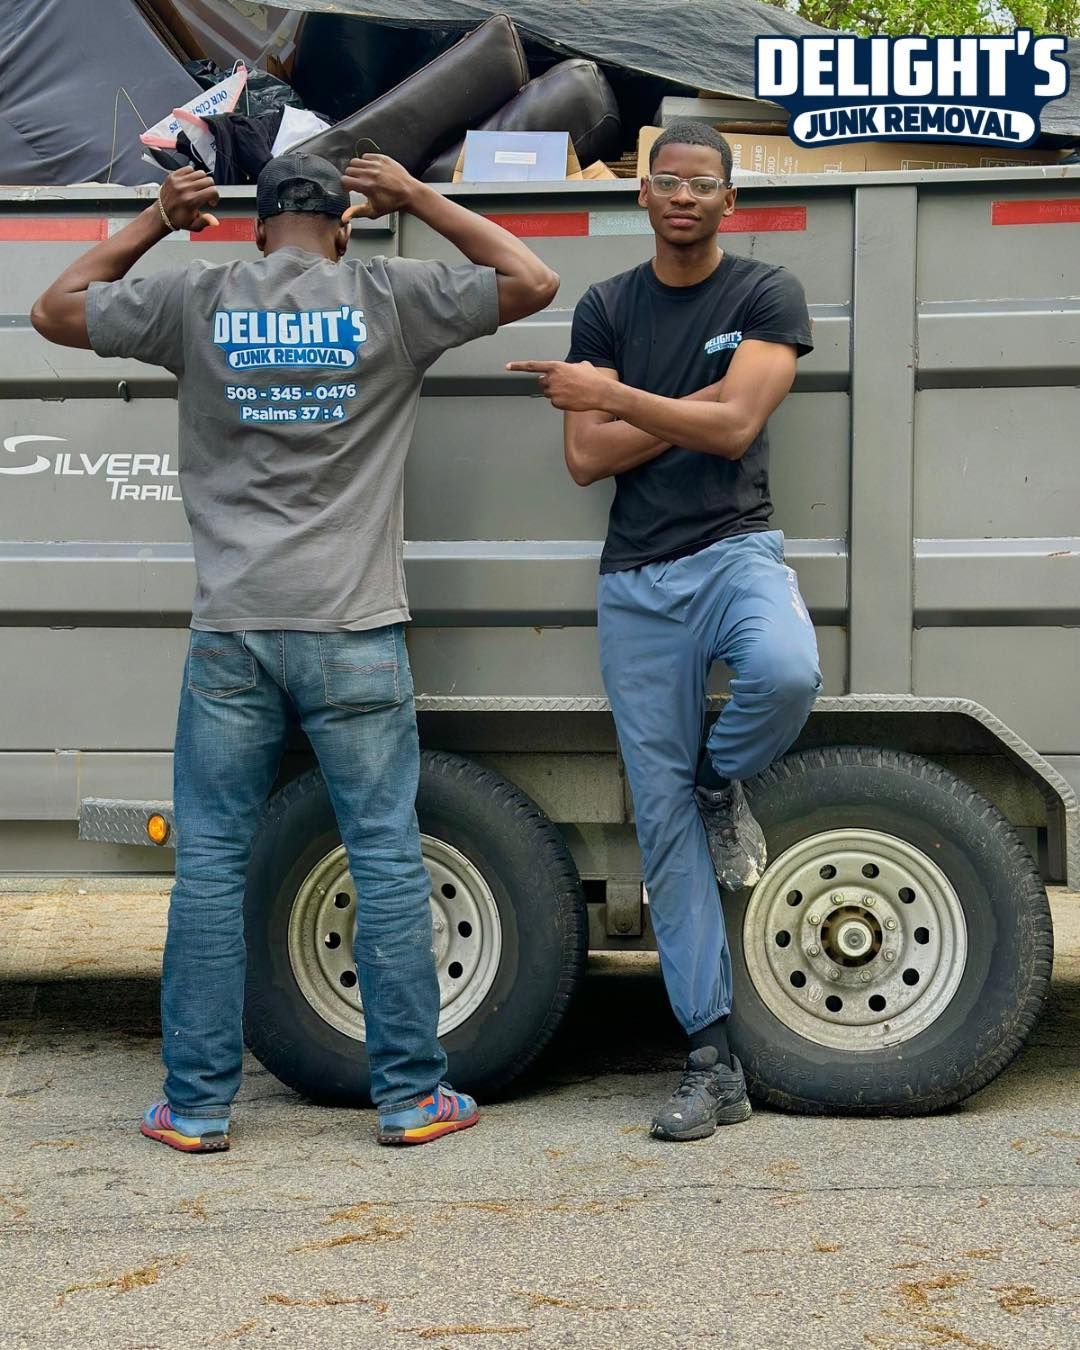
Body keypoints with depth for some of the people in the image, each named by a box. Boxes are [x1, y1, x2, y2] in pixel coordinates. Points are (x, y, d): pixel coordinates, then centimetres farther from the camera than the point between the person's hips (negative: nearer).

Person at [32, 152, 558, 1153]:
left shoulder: (195, 300, 3)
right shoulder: (387, 299, 1)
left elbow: (56, 310, 17)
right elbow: (532, 283, 11)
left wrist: (157, 221, 24)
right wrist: (418, 199, 16)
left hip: (231, 630, 1)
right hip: (353, 631, -1)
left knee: (209, 862, 7)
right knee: (387, 860, 5)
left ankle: (196, 1106, 12)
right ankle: (410, 1096, 11)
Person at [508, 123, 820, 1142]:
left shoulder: (765, 295, 2)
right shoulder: (606, 309, 11)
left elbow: (735, 427, -12)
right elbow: (586, 457, 2)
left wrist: (616, 396, -11)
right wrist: (695, 408, -5)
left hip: (734, 551, -2)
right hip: (637, 582, 3)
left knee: (785, 674, -39)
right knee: (663, 823, 0)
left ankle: (723, 782, -1)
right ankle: (711, 1063, 6)